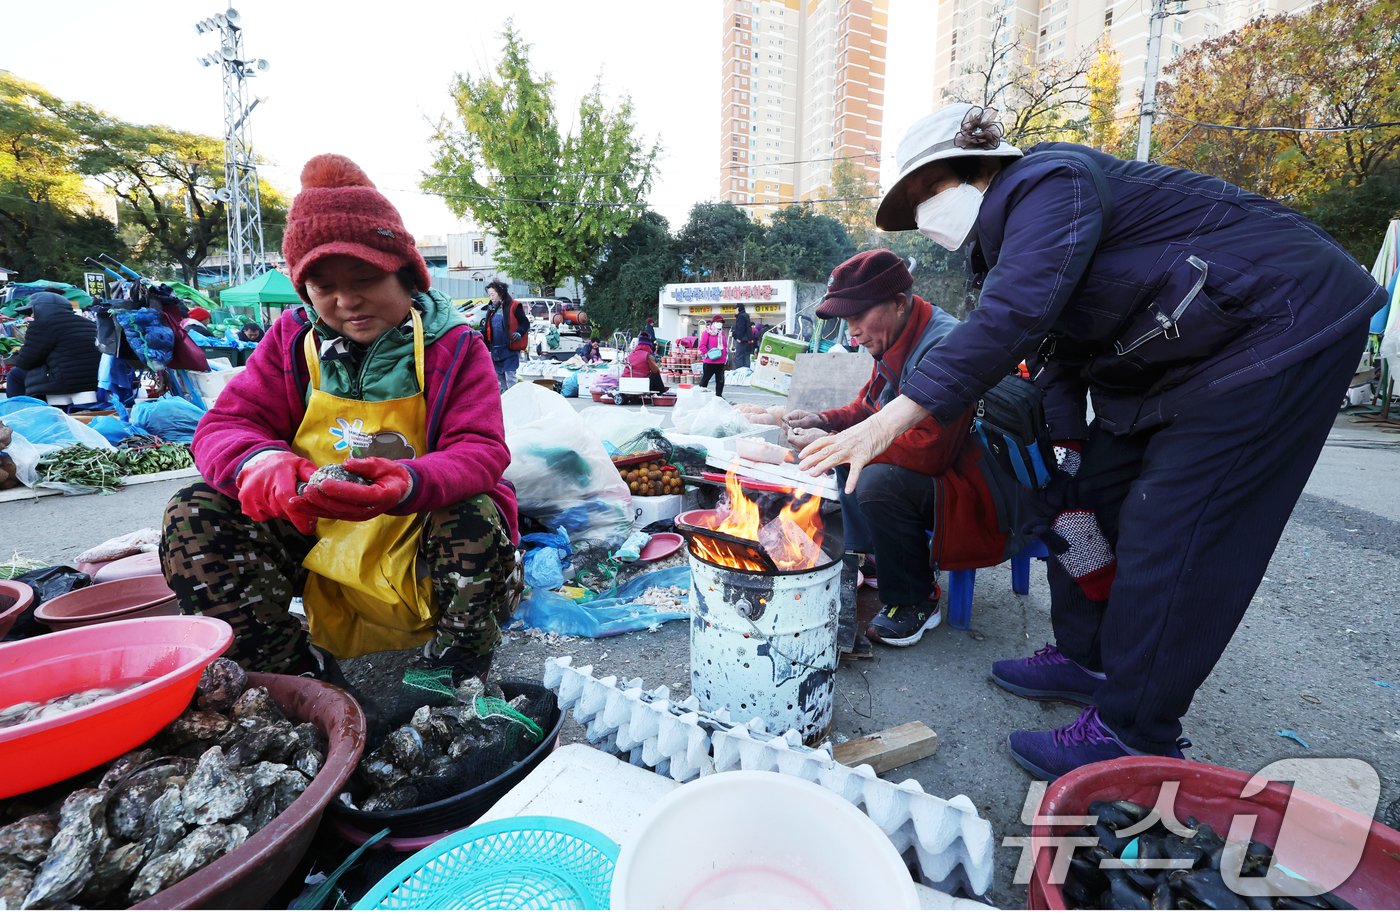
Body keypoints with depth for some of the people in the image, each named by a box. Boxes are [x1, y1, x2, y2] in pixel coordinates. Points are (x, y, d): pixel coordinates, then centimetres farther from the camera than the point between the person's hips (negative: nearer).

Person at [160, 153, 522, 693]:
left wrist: (410, 483, -40)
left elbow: (480, 451, -17)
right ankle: (302, 669, -9)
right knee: (192, 517, -14)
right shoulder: (293, 340, 3)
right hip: (318, 533, 4)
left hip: (423, 543, -3)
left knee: (478, 519, -34)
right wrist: (261, 463, -30)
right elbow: (223, 426, -3)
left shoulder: (454, 346, -7)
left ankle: (449, 684, -11)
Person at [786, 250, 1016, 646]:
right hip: (938, 474, 10)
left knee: (878, 485, -32)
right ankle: (873, 560, 10)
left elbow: (929, 450, -32)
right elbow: (869, 406, 16)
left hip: (978, 492, -10)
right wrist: (824, 420, -4)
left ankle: (916, 602, -10)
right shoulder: (896, 341, 3)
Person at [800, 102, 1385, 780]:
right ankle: (1084, 655, 24)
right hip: (1175, 351, 10)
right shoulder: (1009, 226, 8)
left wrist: (888, 421, -41)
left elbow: (1011, 317, -38)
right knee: (1095, 492, 9)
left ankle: (1134, 737, -1)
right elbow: (1051, 355, 5)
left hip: (1278, 324, -10)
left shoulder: (1048, 182, -21)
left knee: (1168, 533, -12)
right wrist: (1068, 451, -4)